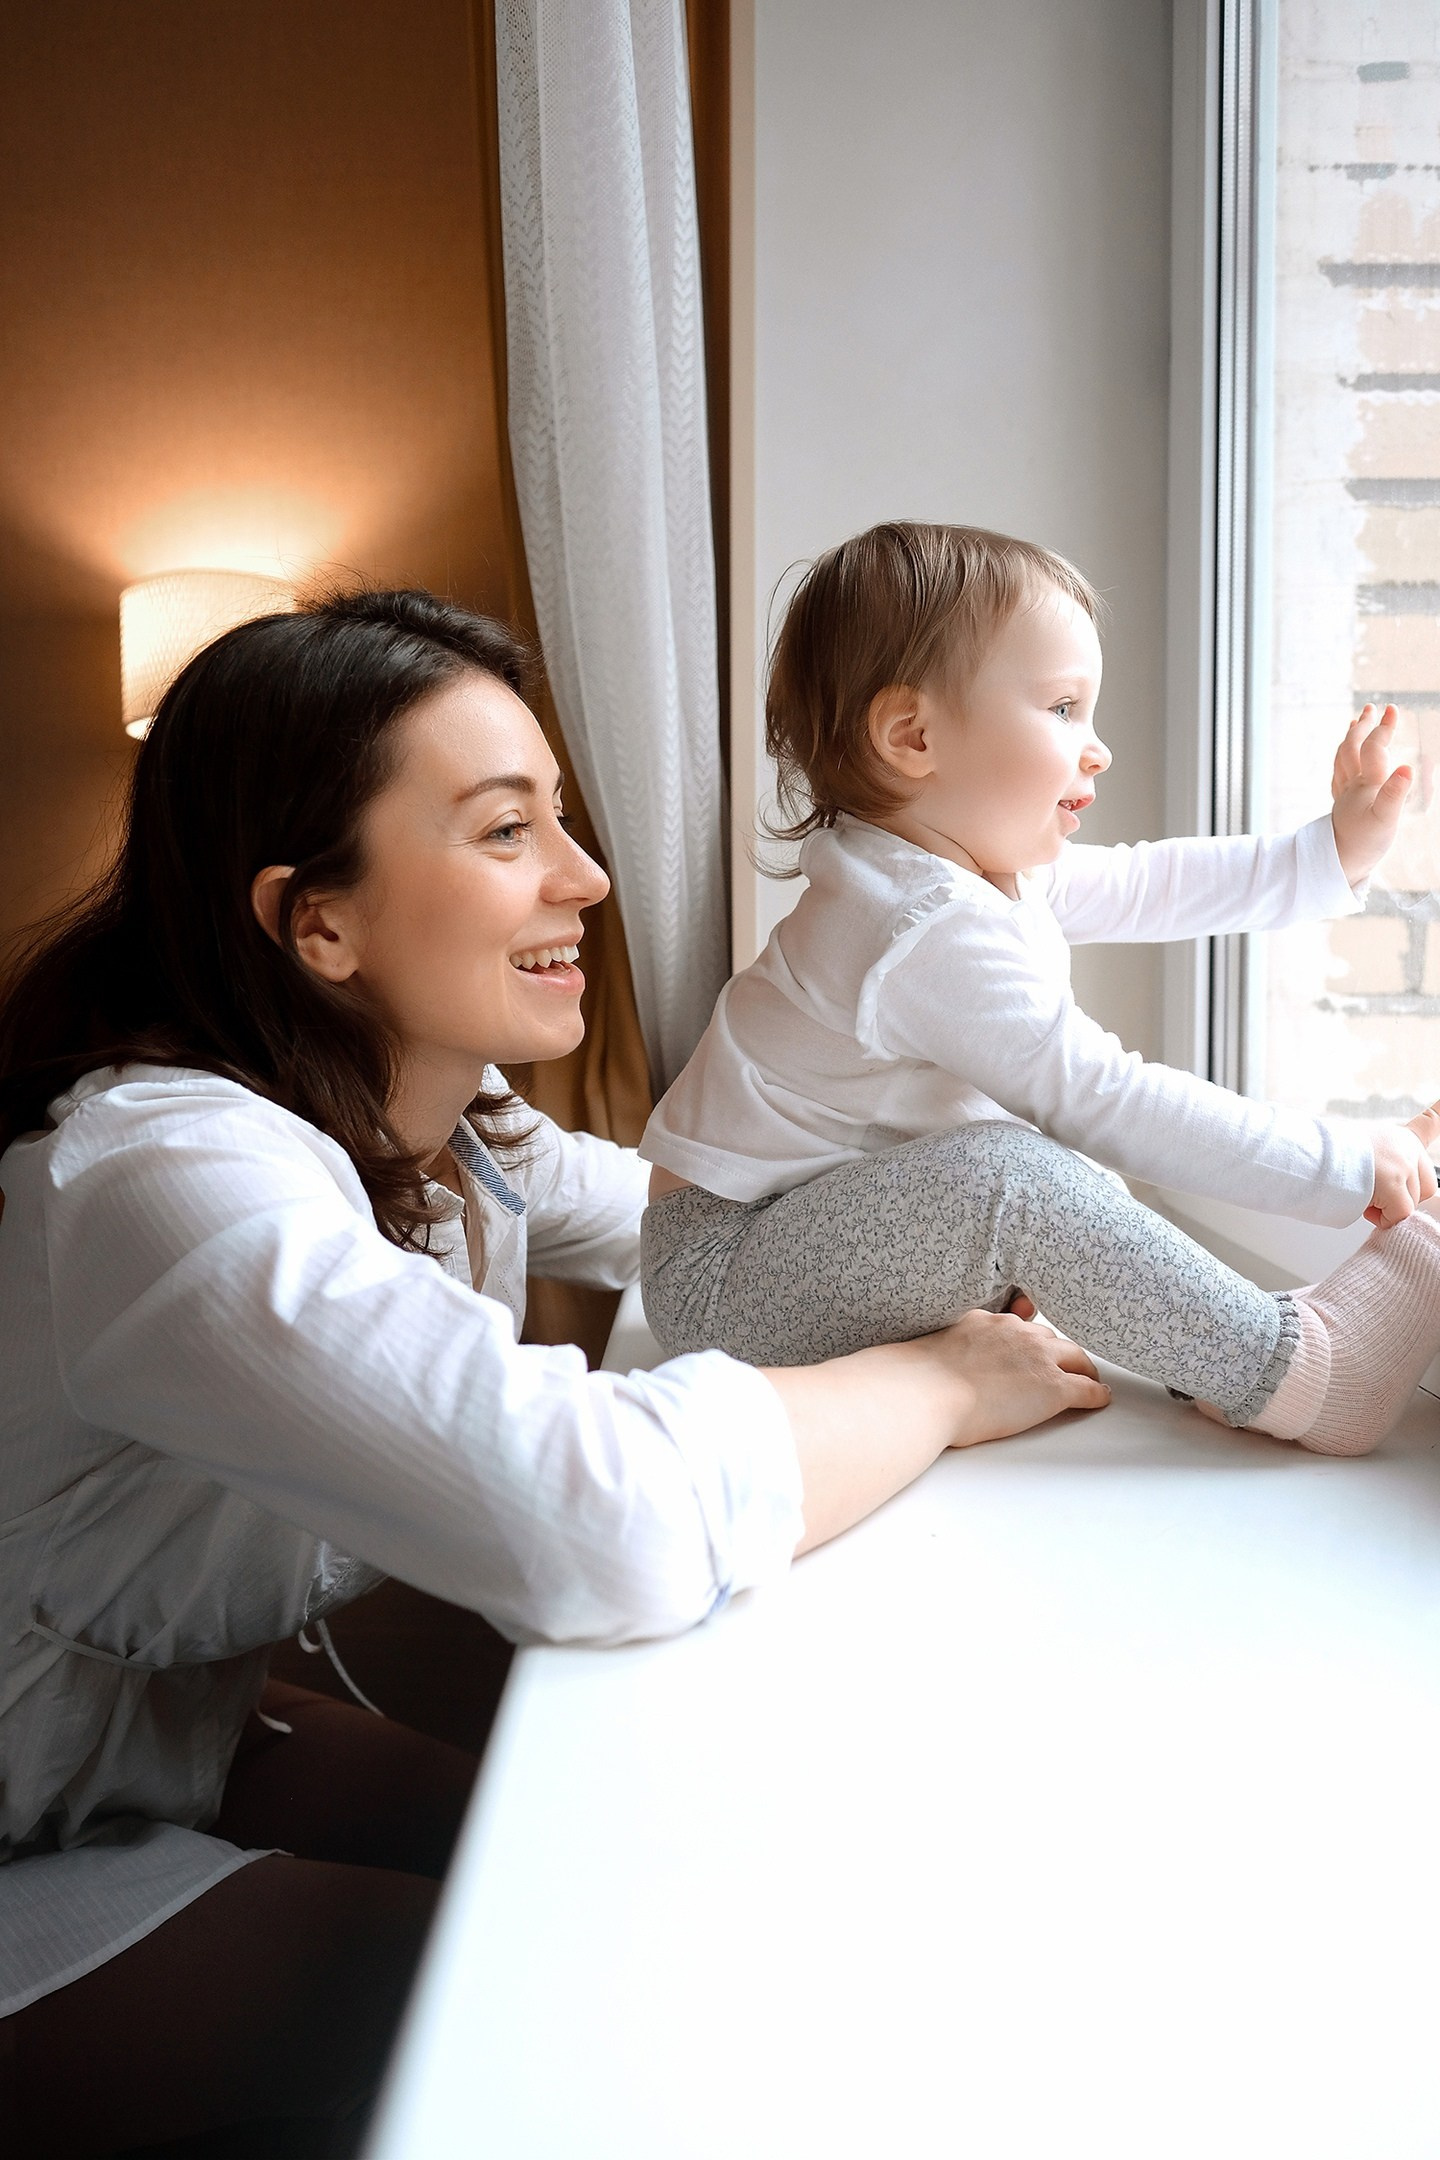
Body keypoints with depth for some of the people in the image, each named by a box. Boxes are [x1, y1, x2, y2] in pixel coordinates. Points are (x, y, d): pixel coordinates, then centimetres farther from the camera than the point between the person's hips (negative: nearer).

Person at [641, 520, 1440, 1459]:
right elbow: (1110, 1102, -27)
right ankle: (1301, 1375, -20)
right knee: (1009, 1171, -30)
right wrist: (1348, 1166, -20)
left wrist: (1334, 853, 14)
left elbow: (1150, 884, 15)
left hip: (832, 1231, 11)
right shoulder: (935, 936, -27)